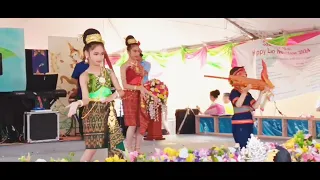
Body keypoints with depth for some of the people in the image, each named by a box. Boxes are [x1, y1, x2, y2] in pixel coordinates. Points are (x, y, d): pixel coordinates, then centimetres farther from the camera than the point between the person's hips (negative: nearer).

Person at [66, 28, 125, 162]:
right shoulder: (84, 76, -5)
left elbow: (120, 91, 2)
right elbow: (86, 99, -15)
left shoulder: (109, 72, 7)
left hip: (109, 113, 4)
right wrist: (78, 103, -36)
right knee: (92, 147, -6)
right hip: (93, 114, -4)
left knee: (117, 145, 1)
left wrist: (112, 97, -18)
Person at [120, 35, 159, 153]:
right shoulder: (124, 66, -4)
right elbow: (124, 85, -10)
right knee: (132, 124, -10)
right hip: (129, 97, -6)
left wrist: (152, 95, 13)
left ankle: (137, 150, 9)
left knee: (142, 123, 2)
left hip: (140, 97, 7)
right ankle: (130, 151, -1)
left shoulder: (140, 66, 16)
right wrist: (139, 88, -19)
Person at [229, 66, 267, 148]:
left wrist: (261, 93, 5)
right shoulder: (234, 92, -7)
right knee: (243, 148, -15)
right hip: (239, 125, -9)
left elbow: (255, 106, 7)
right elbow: (238, 104, -26)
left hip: (248, 124, 9)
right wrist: (244, 91, -34)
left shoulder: (247, 93, 16)